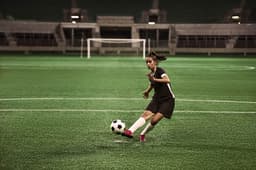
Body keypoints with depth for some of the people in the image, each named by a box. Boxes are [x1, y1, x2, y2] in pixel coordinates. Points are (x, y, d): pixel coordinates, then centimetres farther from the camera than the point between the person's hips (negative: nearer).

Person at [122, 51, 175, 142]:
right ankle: (130, 131, -25)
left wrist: (155, 79, -43)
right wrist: (147, 91, 12)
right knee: (145, 114, -15)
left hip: (168, 100, -6)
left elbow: (168, 80, -36)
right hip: (157, 99, 6)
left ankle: (142, 134, 3)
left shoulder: (160, 71, -16)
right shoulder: (151, 74, 5)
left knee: (155, 119, -17)